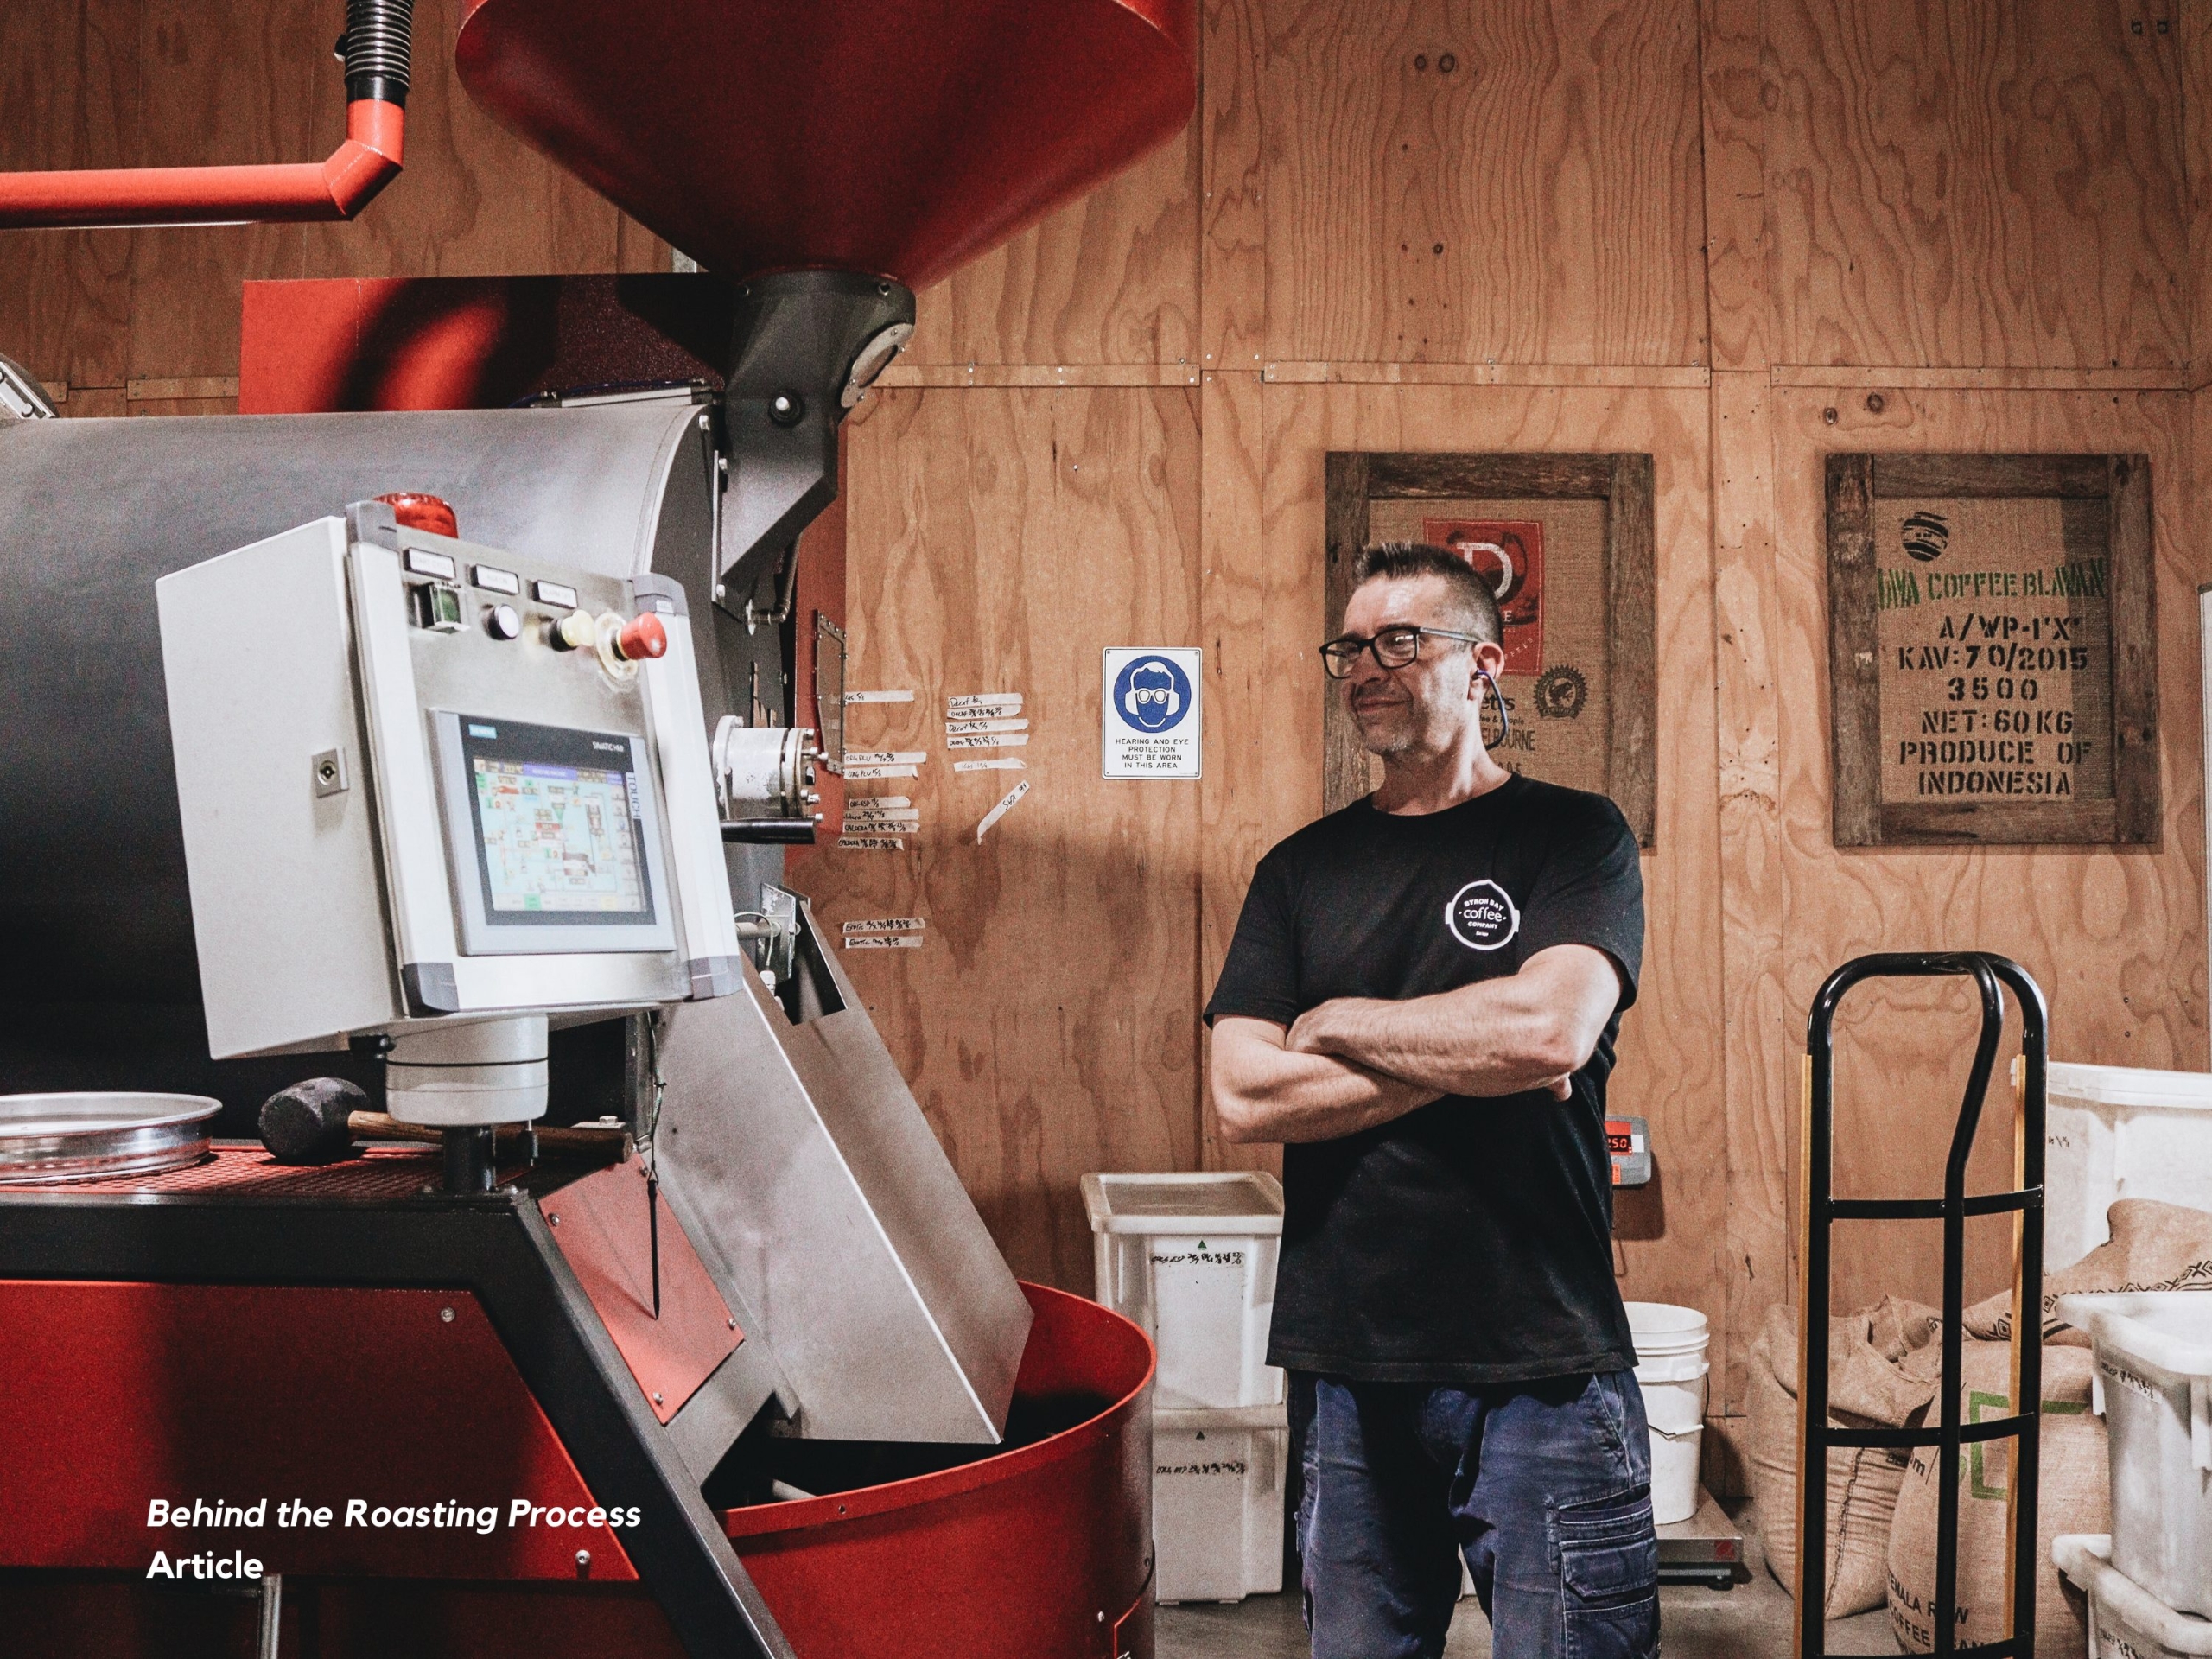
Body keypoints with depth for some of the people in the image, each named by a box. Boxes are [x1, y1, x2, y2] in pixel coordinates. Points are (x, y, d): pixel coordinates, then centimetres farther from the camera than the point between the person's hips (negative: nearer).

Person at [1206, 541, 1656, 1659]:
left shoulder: (1573, 836, 0)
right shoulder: (1303, 869, 9)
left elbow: (1551, 1027, -19)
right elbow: (1245, 1097, -3)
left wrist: (1336, 1023, -6)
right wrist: (1469, 1060, -10)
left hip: (1543, 1364, -3)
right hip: (1346, 1362, 3)